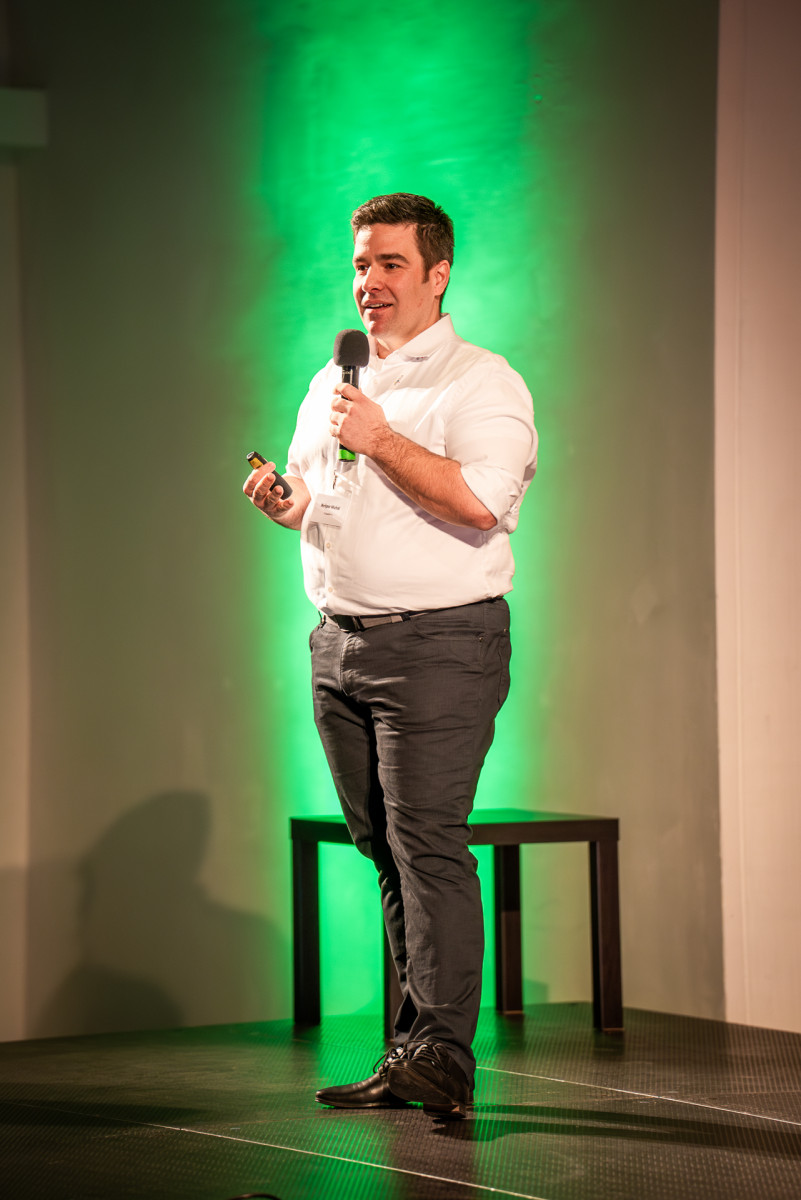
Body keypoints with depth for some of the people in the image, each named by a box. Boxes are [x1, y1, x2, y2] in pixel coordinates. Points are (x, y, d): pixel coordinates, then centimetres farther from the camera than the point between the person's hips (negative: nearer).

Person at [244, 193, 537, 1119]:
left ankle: (440, 1053, -11)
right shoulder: (332, 384, 19)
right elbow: (312, 493, 27)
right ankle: (420, 1051, 13)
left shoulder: (482, 383, -5)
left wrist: (381, 439, -17)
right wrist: (281, 499, 4)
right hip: (340, 643, 7)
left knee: (427, 842, -12)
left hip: (439, 642, -7)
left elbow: (481, 499, -19)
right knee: (385, 849, 8)